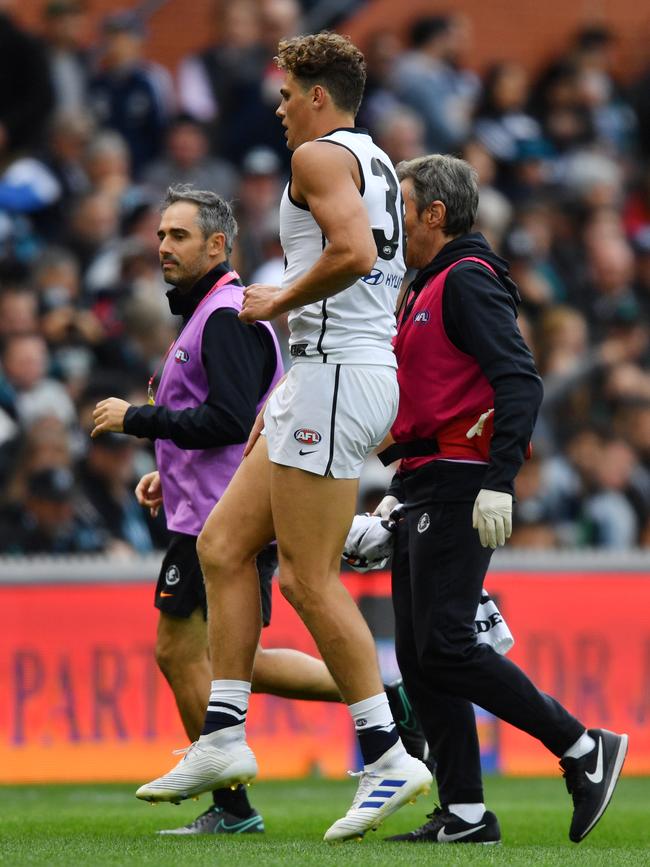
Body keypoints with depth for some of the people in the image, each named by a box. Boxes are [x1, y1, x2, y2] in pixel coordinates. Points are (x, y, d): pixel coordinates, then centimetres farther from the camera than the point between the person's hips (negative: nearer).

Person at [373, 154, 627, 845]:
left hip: (459, 490, -10)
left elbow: (519, 383, -19)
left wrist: (498, 483, -26)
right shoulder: (426, 289, 22)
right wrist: (401, 488, 23)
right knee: (419, 656, 4)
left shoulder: (467, 280, -9)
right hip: (426, 491, 10)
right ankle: (464, 814, 4)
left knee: (444, 646, -15)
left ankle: (584, 749, -7)